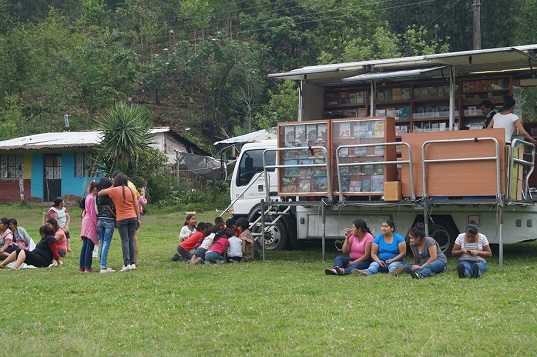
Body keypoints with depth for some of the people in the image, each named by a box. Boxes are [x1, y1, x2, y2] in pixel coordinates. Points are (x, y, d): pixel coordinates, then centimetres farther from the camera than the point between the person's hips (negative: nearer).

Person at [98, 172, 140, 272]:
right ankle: (132, 263, 8)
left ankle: (127, 263, -11)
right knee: (131, 240, 7)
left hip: (121, 219, -3)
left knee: (125, 241, -3)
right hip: (133, 217, 3)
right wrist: (138, 219, 12)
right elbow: (136, 205, 7)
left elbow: (99, 193, 3)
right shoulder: (130, 190, 6)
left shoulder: (114, 190, -4)